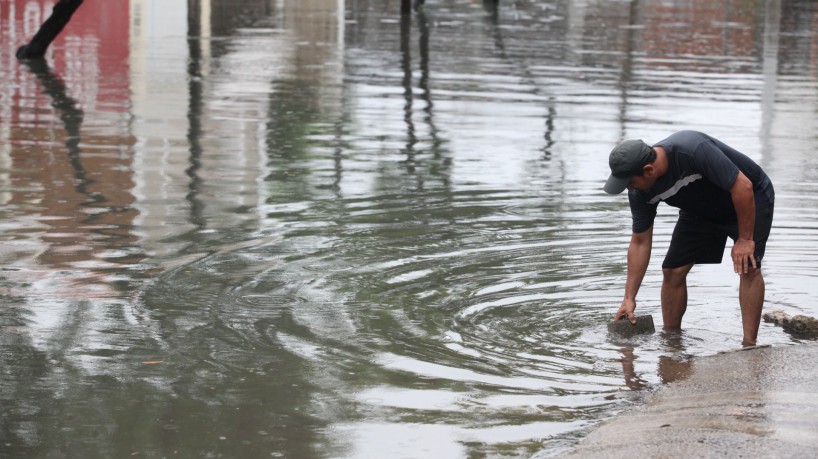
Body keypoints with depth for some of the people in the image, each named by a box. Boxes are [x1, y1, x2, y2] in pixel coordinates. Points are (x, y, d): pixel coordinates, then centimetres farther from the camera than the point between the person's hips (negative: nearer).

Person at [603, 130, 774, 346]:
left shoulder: (692, 150, -40)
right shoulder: (640, 192, -18)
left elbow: (742, 186, -33)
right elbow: (640, 243, -8)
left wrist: (745, 239, -27)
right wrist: (629, 297, -11)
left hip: (750, 197, -6)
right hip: (701, 211, 6)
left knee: (749, 267, -22)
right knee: (673, 270, -3)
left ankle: (749, 345, -20)